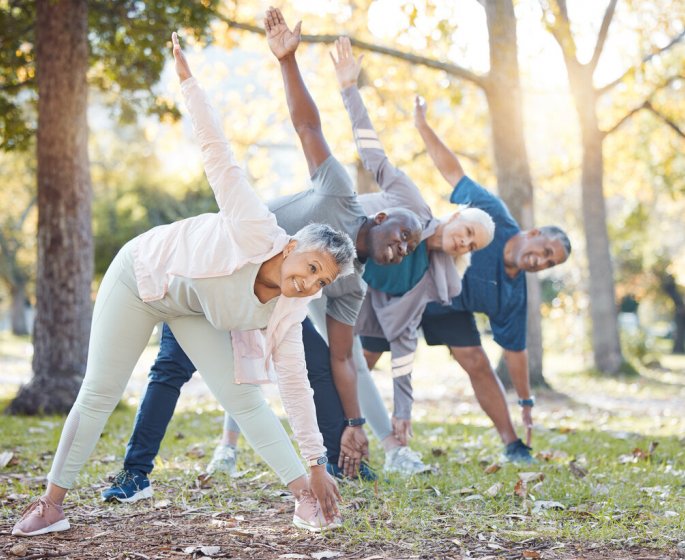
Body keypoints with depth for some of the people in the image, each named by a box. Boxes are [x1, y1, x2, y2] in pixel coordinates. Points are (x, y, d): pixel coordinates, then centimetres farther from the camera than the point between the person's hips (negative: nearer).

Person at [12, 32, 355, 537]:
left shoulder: (289, 312, -18)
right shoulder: (258, 234, -36)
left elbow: (296, 383, -12)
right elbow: (218, 154, -35)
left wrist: (316, 465, -14)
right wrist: (187, 81, -35)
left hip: (196, 310, 4)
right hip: (142, 274, -4)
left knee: (244, 399, -9)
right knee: (98, 396, -2)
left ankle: (306, 498, -4)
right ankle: (52, 504, 9)